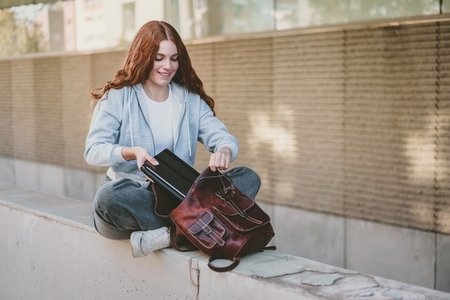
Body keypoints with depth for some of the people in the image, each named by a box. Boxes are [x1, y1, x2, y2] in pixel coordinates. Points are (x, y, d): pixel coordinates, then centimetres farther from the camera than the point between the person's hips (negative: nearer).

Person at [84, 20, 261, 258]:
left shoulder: (191, 100, 13)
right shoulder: (117, 97, 1)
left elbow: (221, 136, 1)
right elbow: (93, 151, -7)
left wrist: (224, 151, -25)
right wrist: (132, 152, -27)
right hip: (133, 192, -3)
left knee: (248, 178, -18)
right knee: (109, 197, -39)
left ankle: (168, 233, -33)